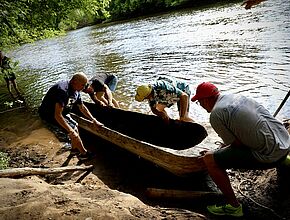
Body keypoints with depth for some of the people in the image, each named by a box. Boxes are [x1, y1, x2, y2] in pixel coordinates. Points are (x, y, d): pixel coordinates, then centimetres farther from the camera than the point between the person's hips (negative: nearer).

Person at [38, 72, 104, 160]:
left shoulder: (76, 91, -3)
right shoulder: (63, 91, -34)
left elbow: (82, 108, 9)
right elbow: (57, 115, -38)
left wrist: (94, 121, 6)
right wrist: (71, 131, -35)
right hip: (49, 113, -9)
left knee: (74, 125, 13)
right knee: (73, 129, -12)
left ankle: (74, 148, 33)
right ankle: (84, 153, 3)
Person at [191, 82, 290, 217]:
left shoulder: (216, 114, -13)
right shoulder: (235, 97, 13)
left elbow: (237, 144, -8)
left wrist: (214, 153, 8)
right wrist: (218, 151, 26)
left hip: (269, 157, -9)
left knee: (209, 160, -7)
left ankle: (234, 207, 4)